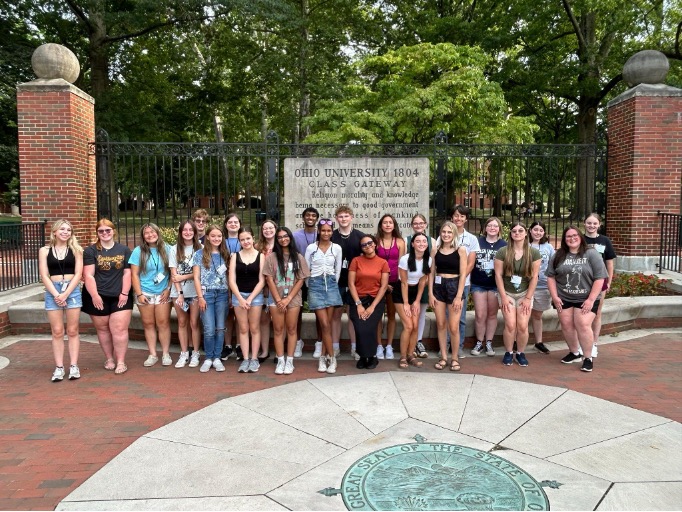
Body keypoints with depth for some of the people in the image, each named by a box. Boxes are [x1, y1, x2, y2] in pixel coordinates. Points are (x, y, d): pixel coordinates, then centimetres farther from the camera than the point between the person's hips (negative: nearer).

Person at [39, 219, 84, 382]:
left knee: (72, 331, 3)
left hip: (73, 290, 0)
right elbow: (44, 275, 0)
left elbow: (78, 274, -1)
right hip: (52, 292, 1)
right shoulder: (44, 251, 7)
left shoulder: (76, 250, 5)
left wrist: (65, 294, -11)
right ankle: (59, 367, 8)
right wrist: (56, 294, -11)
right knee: (57, 332, 3)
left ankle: (74, 366, 8)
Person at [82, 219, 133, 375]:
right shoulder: (90, 251, 1)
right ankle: (109, 359, 24)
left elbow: (127, 273, 3)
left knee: (119, 329, -6)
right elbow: (88, 275, -6)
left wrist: (124, 293, -6)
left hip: (120, 297, 0)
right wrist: (94, 295, -15)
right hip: (98, 297, 0)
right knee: (103, 329, 10)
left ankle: (121, 361, 1)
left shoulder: (124, 250, 6)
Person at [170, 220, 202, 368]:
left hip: (195, 291, -2)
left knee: (194, 323, 0)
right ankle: (184, 354, 17)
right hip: (178, 292, 2)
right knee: (182, 323, 8)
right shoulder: (174, 249, 5)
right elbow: (174, 273, 0)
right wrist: (180, 293, -8)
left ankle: (195, 354, 11)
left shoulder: (200, 249, -1)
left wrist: (183, 277, -12)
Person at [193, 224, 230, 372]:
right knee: (209, 329, -5)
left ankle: (217, 358, 14)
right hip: (207, 294, -3)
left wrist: (230, 295, 2)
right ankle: (208, 358, 10)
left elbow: (229, 276, 10)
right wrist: (200, 297, -9)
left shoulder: (225, 254, 11)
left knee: (220, 328, 4)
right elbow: (196, 277, -1)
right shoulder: (200, 254, 2)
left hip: (222, 294, 3)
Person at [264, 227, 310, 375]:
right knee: (278, 330, 3)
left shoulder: (298, 257, 3)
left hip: (293, 299, 0)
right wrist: (278, 300, -8)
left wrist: (288, 299, -9)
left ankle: (289, 361, 10)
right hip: (276, 299, 0)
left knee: (291, 329, 3)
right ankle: (280, 361, 9)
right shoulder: (271, 257, 2)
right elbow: (269, 280, -1)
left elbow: (300, 280, -1)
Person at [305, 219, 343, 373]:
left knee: (327, 324, 1)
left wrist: (333, 284, 11)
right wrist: (310, 286, 7)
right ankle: (331, 358, 1)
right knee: (325, 325, -7)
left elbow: (338, 269, 12)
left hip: (331, 285, 2)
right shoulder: (311, 248, 0)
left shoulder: (337, 248, 5)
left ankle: (323, 358, 12)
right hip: (315, 285, -2)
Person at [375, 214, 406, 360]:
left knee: (391, 315, 7)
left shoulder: (400, 242, 4)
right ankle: (379, 346, 11)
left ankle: (389, 346, 15)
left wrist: (400, 281, -4)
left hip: (394, 282, 1)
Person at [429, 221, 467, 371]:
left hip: (454, 286, -3)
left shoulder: (460, 250, -2)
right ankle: (443, 357, 20)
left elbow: (463, 274, -6)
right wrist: (430, 293, -1)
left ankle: (455, 358, 15)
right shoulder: (435, 250, 6)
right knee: (441, 325, 8)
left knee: (453, 327, -3)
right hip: (438, 287, 3)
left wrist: (459, 296, -12)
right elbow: (431, 272, 6)